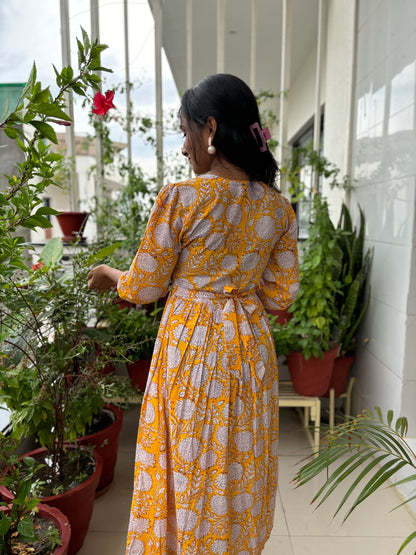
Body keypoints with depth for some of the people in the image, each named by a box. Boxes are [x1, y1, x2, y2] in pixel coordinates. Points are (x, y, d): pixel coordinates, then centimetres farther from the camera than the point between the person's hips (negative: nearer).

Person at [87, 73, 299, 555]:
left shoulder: (181, 198, -16)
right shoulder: (277, 207, -2)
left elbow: (144, 287, -8)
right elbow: (281, 295, 2)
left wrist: (109, 274, 12)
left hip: (190, 345, -4)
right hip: (251, 348, 5)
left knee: (188, 468, 16)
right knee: (241, 470, 23)